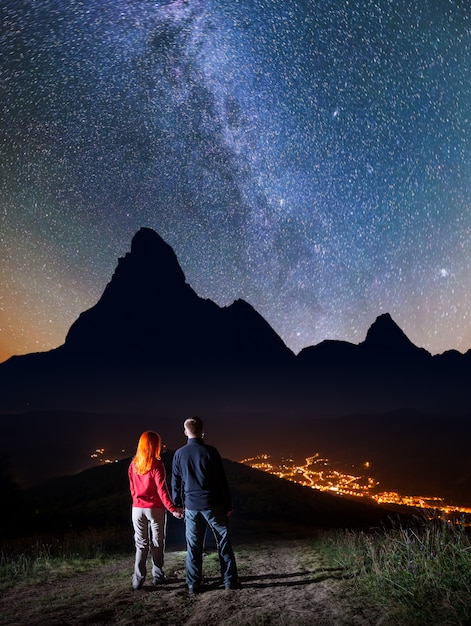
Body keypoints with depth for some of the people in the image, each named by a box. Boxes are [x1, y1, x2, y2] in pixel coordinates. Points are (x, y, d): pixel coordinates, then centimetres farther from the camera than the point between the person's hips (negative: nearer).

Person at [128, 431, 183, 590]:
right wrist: (172, 508, -15)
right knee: (157, 543, 12)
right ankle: (157, 576, 19)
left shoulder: (134, 464, 2)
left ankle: (138, 580, 5)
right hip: (155, 509, -4)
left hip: (137, 508, 4)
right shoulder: (156, 464, -14)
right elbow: (161, 489, -18)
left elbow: (132, 488, 9)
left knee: (141, 544, 10)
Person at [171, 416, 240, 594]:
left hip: (191, 506, 3)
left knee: (193, 547, 11)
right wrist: (228, 505, 1)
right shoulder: (210, 452, -10)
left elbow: (176, 483, 7)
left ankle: (193, 584, 15)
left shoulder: (179, 454, 0)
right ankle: (230, 581, 13)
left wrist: (177, 505, 17)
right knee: (223, 544, 9)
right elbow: (222, 480, -7)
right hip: (213, 505, -3)